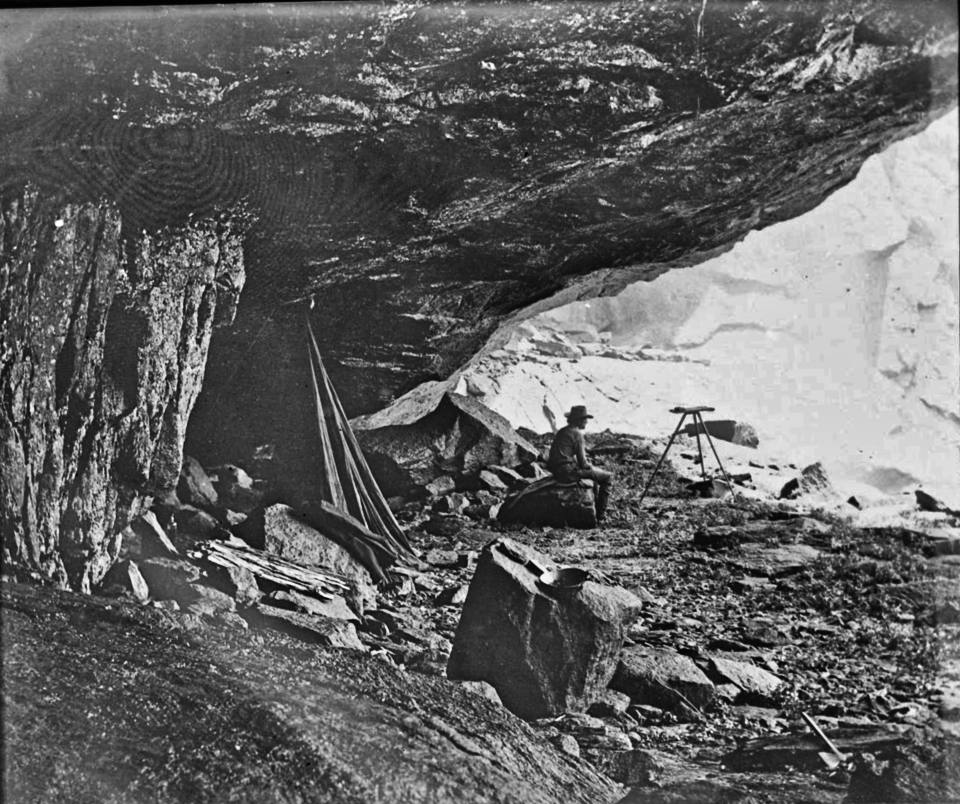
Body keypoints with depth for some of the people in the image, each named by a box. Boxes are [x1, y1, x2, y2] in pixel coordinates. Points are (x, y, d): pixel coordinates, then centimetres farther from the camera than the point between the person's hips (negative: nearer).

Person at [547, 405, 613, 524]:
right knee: (607, 476, -3)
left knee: (595, 472, 31)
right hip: (568, 472, -9)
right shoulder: (577, 434, -11)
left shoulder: (562, 431, 15)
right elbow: (583, 463, -13)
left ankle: (595, 508, 31)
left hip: (557, 471, 9)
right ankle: (600, 516, -3)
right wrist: (593, 468, 8)